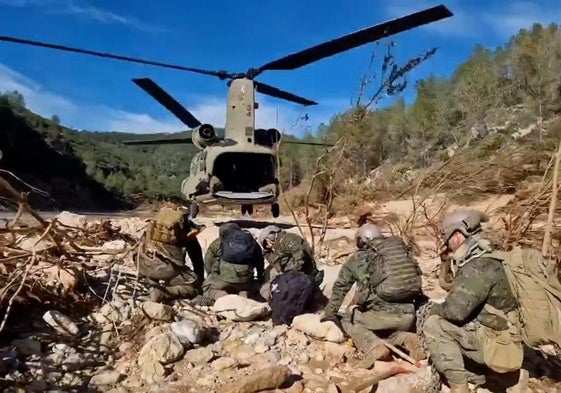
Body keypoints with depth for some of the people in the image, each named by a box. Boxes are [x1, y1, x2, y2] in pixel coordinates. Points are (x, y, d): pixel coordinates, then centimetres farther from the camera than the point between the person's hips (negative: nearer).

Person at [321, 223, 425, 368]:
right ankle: (406, 338, 3)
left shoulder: (357, 259, 9)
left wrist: (329, 314, 30)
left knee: (348, 321, 20)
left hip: (381, 314, -5)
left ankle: (373, 346, -6)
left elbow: (340, 288, 17)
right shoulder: (402, 251, 18)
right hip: (409, 316, 5)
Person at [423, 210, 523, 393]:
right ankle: (469, 373, 12)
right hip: (489, 335, 10)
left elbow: (456, 310, -26)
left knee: (434, 325, -15)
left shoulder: (479, 267, -23)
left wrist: (436, 309, -10)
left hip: (494, 344, -10)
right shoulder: (477, 262, 8)